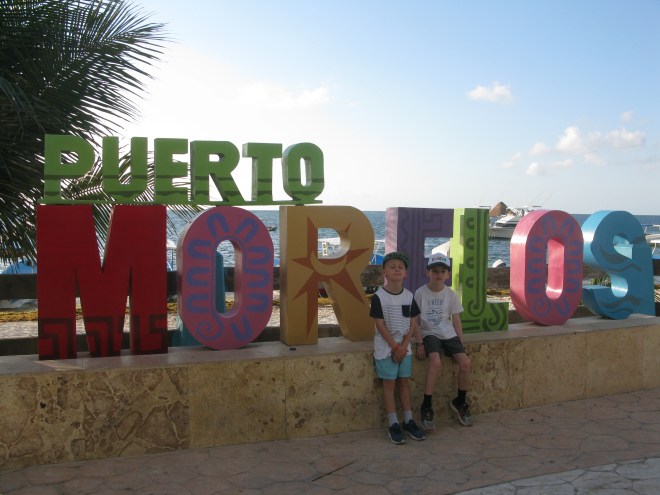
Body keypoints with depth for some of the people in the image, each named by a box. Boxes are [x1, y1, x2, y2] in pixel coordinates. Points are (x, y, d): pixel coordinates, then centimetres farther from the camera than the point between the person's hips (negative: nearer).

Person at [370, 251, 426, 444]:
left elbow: (412, 325, 3)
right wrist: (395, 347, -13)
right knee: (389, 383, 0)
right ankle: (393, 425, 7)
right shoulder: (378, 296, -11)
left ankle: (408, 421, 19)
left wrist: (403, 346, -8)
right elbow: (380, 325, -12)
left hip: (404, 347, 4)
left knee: (403, 382, 11)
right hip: (386, 347, -4)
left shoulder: (409, 296, 2)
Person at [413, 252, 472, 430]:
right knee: (436, 362, -31)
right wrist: (419, 343, -12)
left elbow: (456, 320, 8)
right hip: (429, 333, -4)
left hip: (448, 334, 4)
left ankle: (459, 402, 10)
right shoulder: (420, 293, -7)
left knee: (465, 363, -15)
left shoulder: (451, 294, 3)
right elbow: (415, 321, -4)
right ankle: (427, 406, -20)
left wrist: (461, 343, 3)